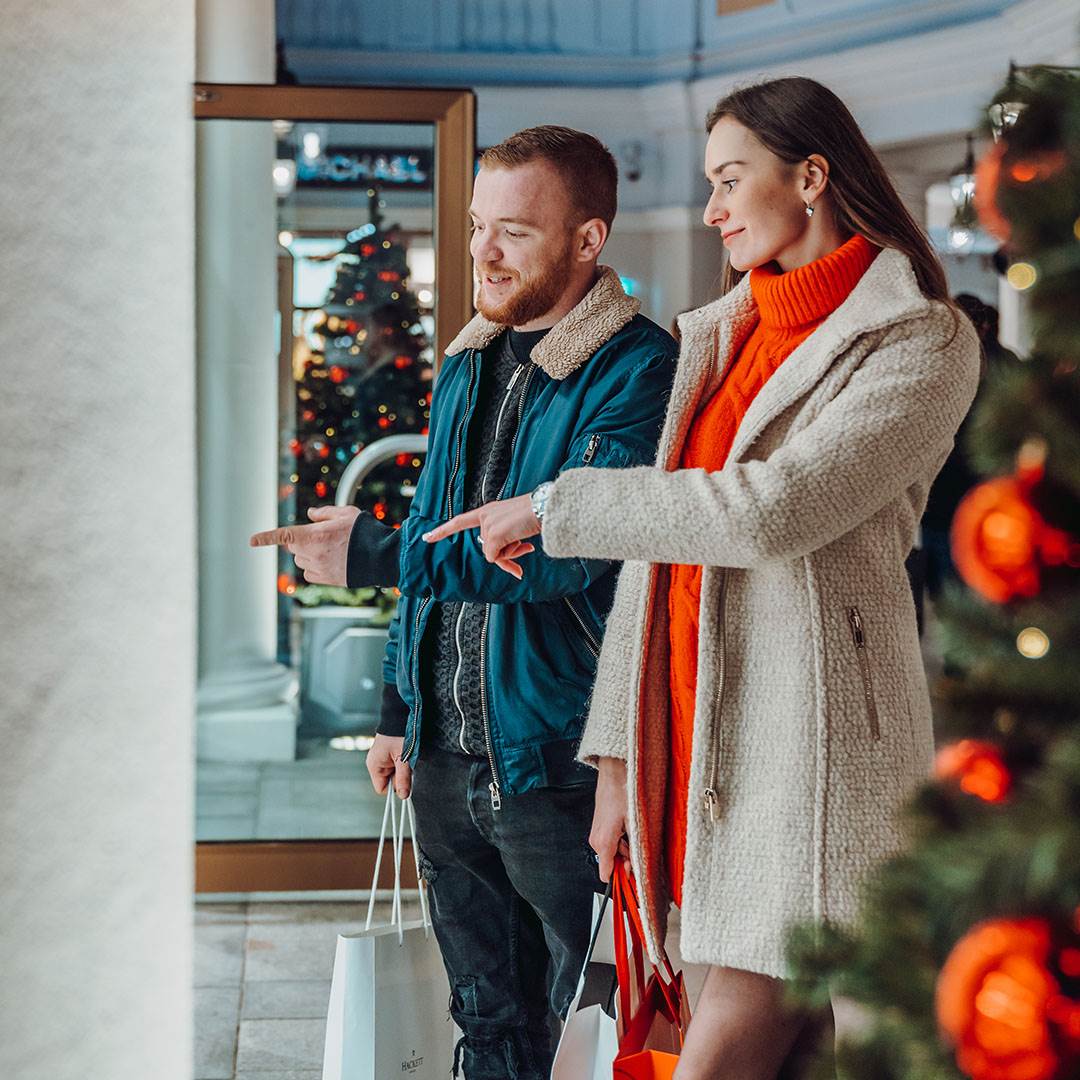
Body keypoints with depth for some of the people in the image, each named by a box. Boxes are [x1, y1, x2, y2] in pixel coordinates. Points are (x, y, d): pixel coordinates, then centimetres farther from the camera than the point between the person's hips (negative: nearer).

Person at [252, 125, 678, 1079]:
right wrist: (399, 710, 18)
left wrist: (375, 555, -23)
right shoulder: (466, 366, 12)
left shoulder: (637, 372, -14)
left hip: (559, 759, -7)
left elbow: (568, 552, -24)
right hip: (448, 755, 7)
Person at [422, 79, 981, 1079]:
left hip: (809, 728, -6)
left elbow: (771, 511, -18)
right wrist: (618, 754, 8)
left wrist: (552, 508, -11)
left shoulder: (923, 344, -4)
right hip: (694, 733, 6)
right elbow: (662, 536, 14)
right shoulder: (709, 338, 17)